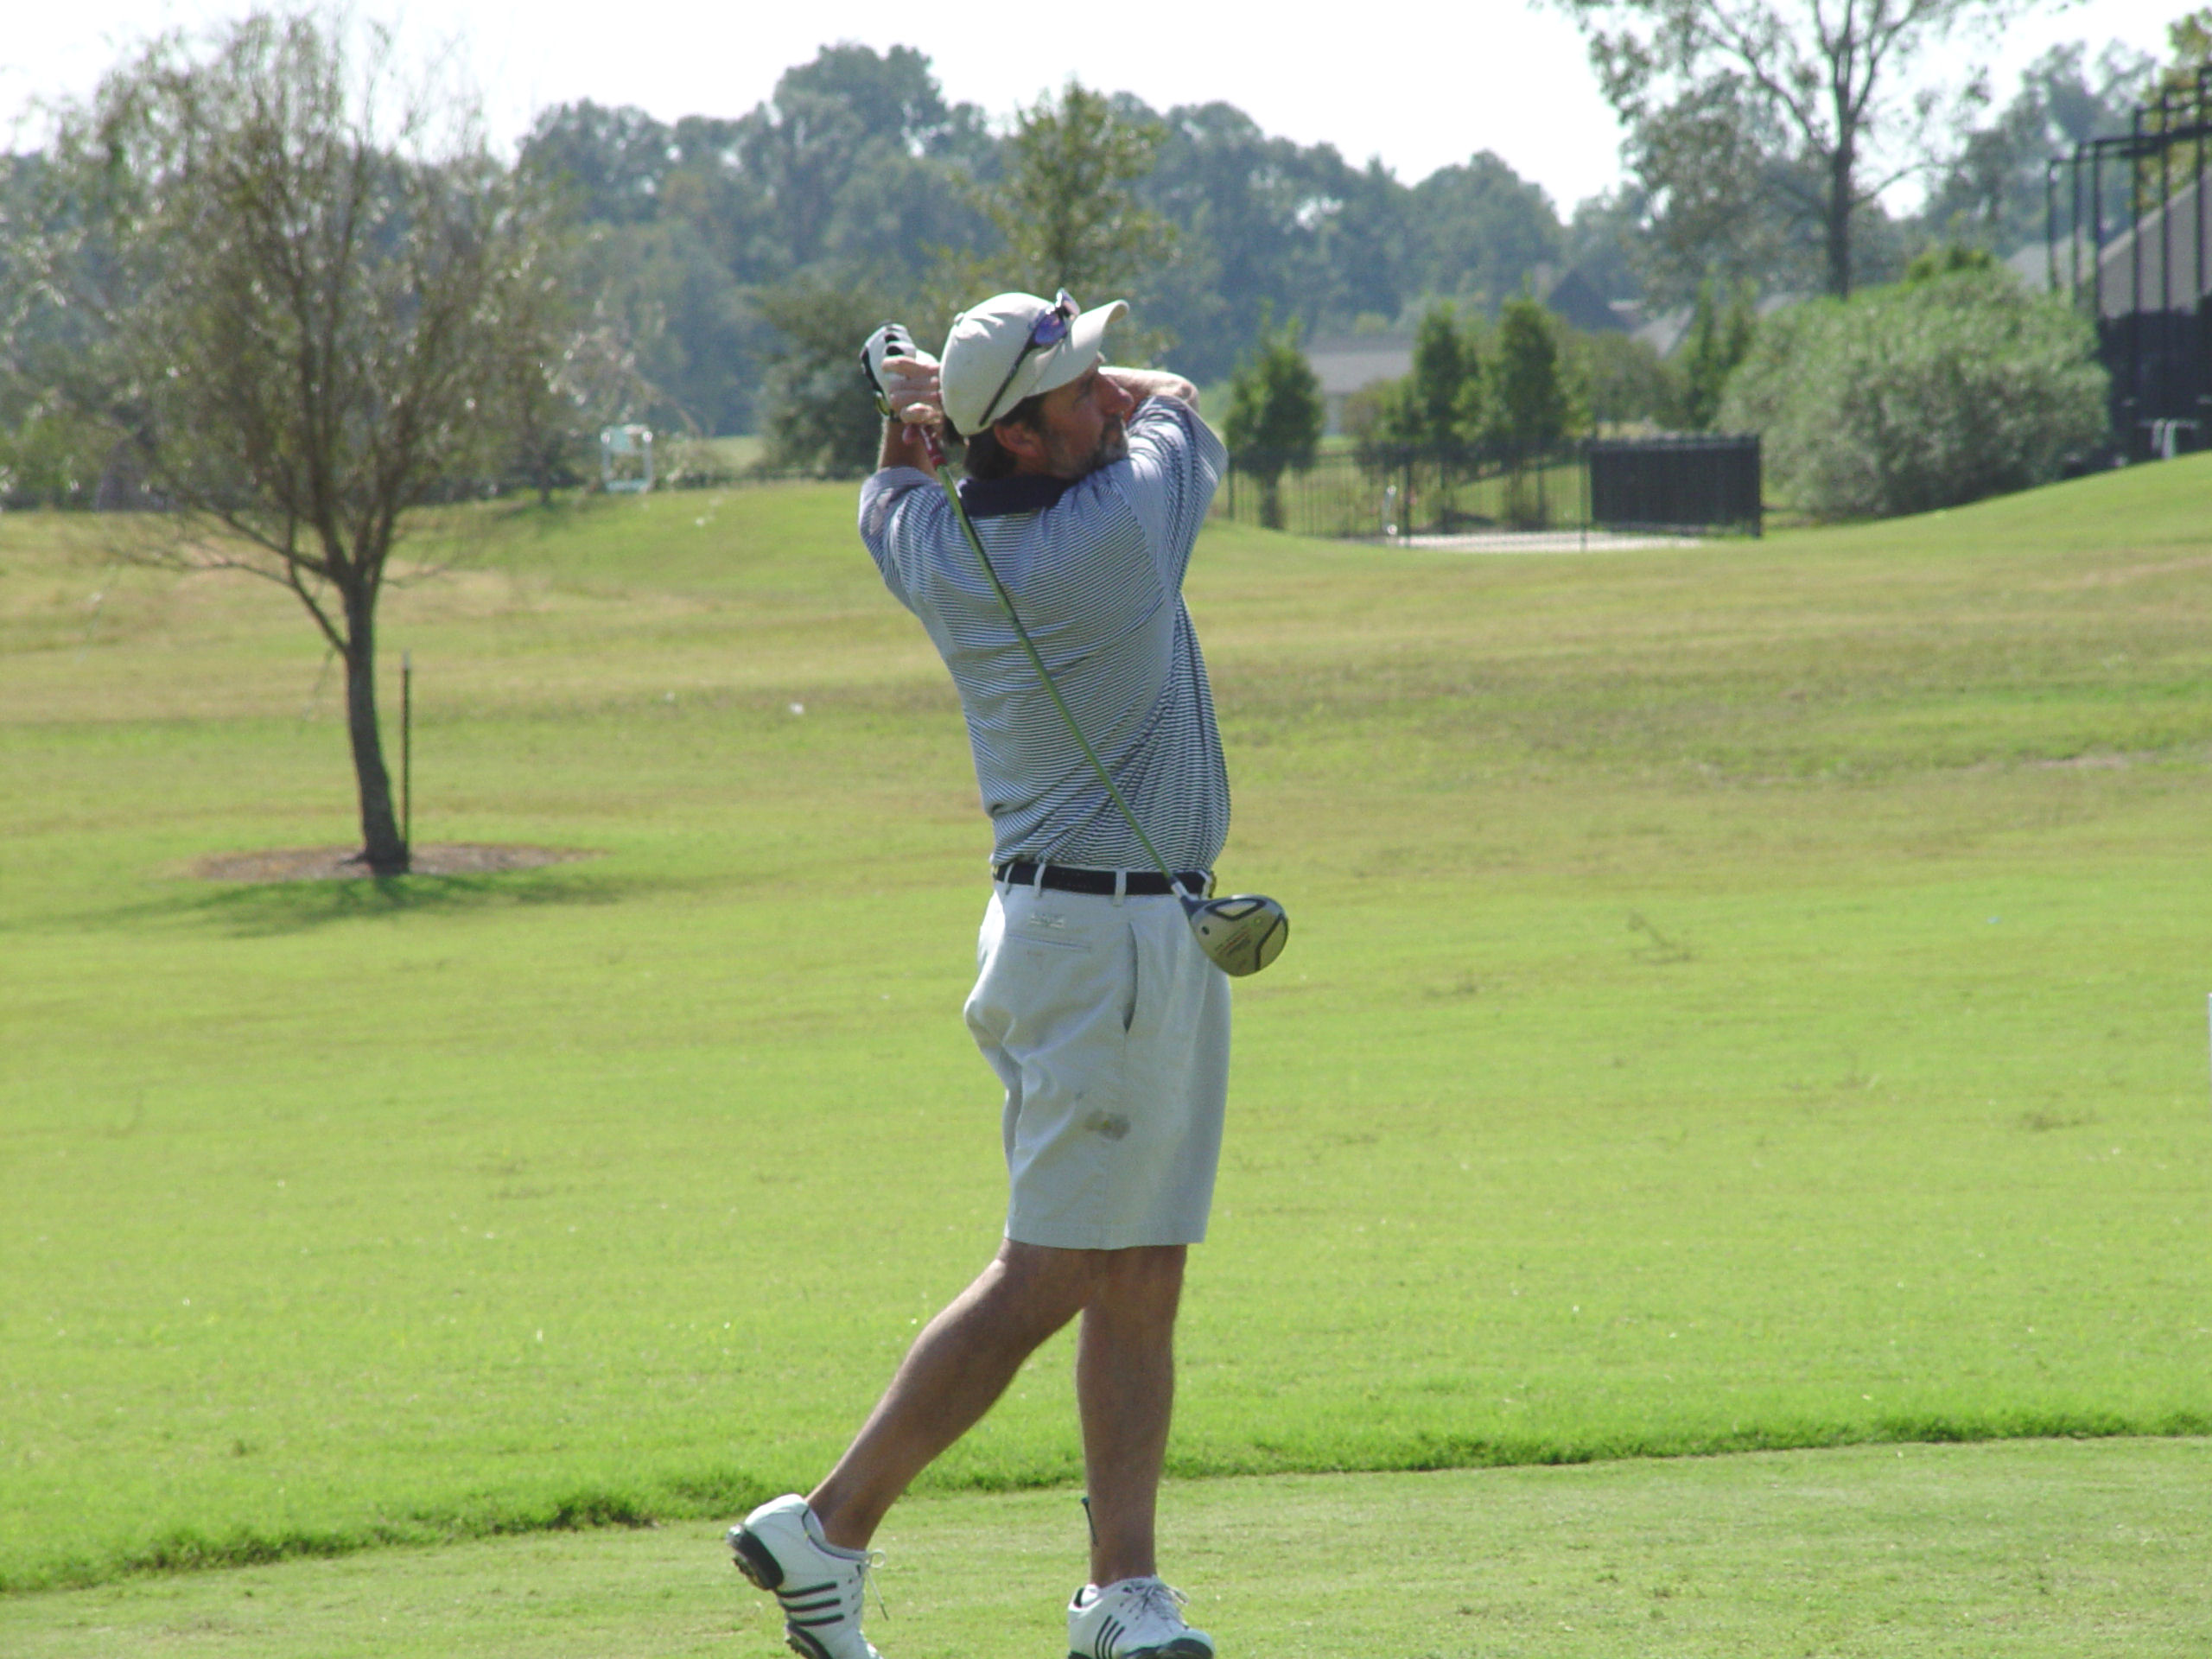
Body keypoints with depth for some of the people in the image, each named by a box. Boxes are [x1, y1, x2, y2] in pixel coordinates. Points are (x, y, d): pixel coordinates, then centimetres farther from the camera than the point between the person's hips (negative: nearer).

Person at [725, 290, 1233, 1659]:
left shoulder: (940, 555, 2)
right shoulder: (1121, 528, -19)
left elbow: (887, 496, 27)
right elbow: (1181, 406, 1)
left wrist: (916, 403, 6)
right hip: (1114, 941, -8)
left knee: (1142, 1282, 8)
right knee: (1049, 1276, -5)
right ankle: (830, 1531, -2)